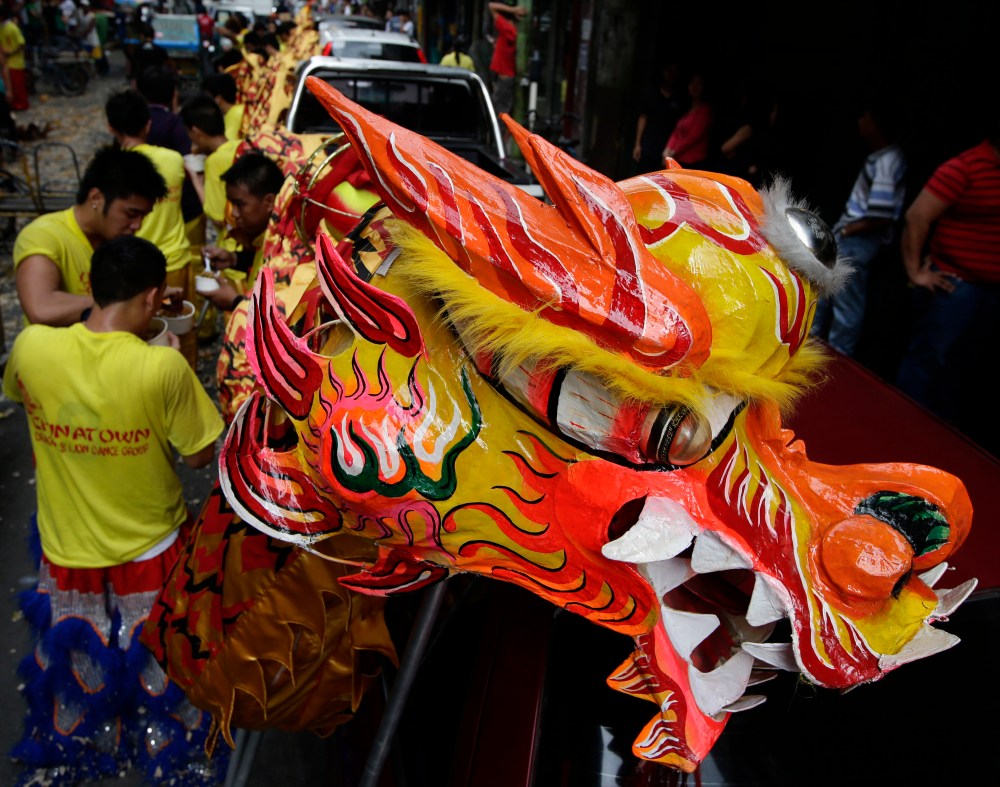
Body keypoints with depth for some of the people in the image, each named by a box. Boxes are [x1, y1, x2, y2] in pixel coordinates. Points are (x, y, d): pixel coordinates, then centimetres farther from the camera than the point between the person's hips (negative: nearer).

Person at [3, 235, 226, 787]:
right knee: (159, 674, 21)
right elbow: (199, 455, -15)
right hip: (151, 553, -3)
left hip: (67, 550, 3)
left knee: (74, 670, 27)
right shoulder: (163, 366, -27)